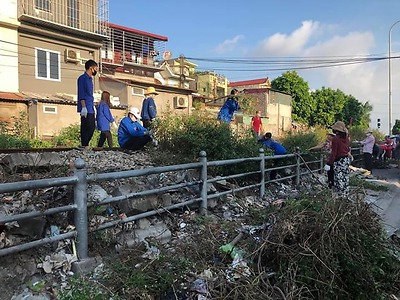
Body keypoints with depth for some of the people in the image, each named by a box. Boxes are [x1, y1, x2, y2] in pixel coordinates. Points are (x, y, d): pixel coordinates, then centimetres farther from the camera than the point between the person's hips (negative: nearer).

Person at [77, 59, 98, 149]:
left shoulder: (90, 79, 20)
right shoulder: (82, 78, -7)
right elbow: (81, 94, -14)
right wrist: (83, 107, -20)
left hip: (91, 108, 9)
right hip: (86, 108, -9)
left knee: (92, 127, 9)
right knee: (86, 127, -8)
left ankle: (85, 144, 16)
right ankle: (84, 145, -1)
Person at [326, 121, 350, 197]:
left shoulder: (335, 138, -14)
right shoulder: (346, 137, 7)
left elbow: (333, 153, -17)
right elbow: (348, 149, 15)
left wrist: (329, 163, -15)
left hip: (339, 161, -8)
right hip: (346, 159, 8)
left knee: (339, 179, -2)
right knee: (345, 179, 14)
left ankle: (339, 195, 2)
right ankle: (345, 195, 22)